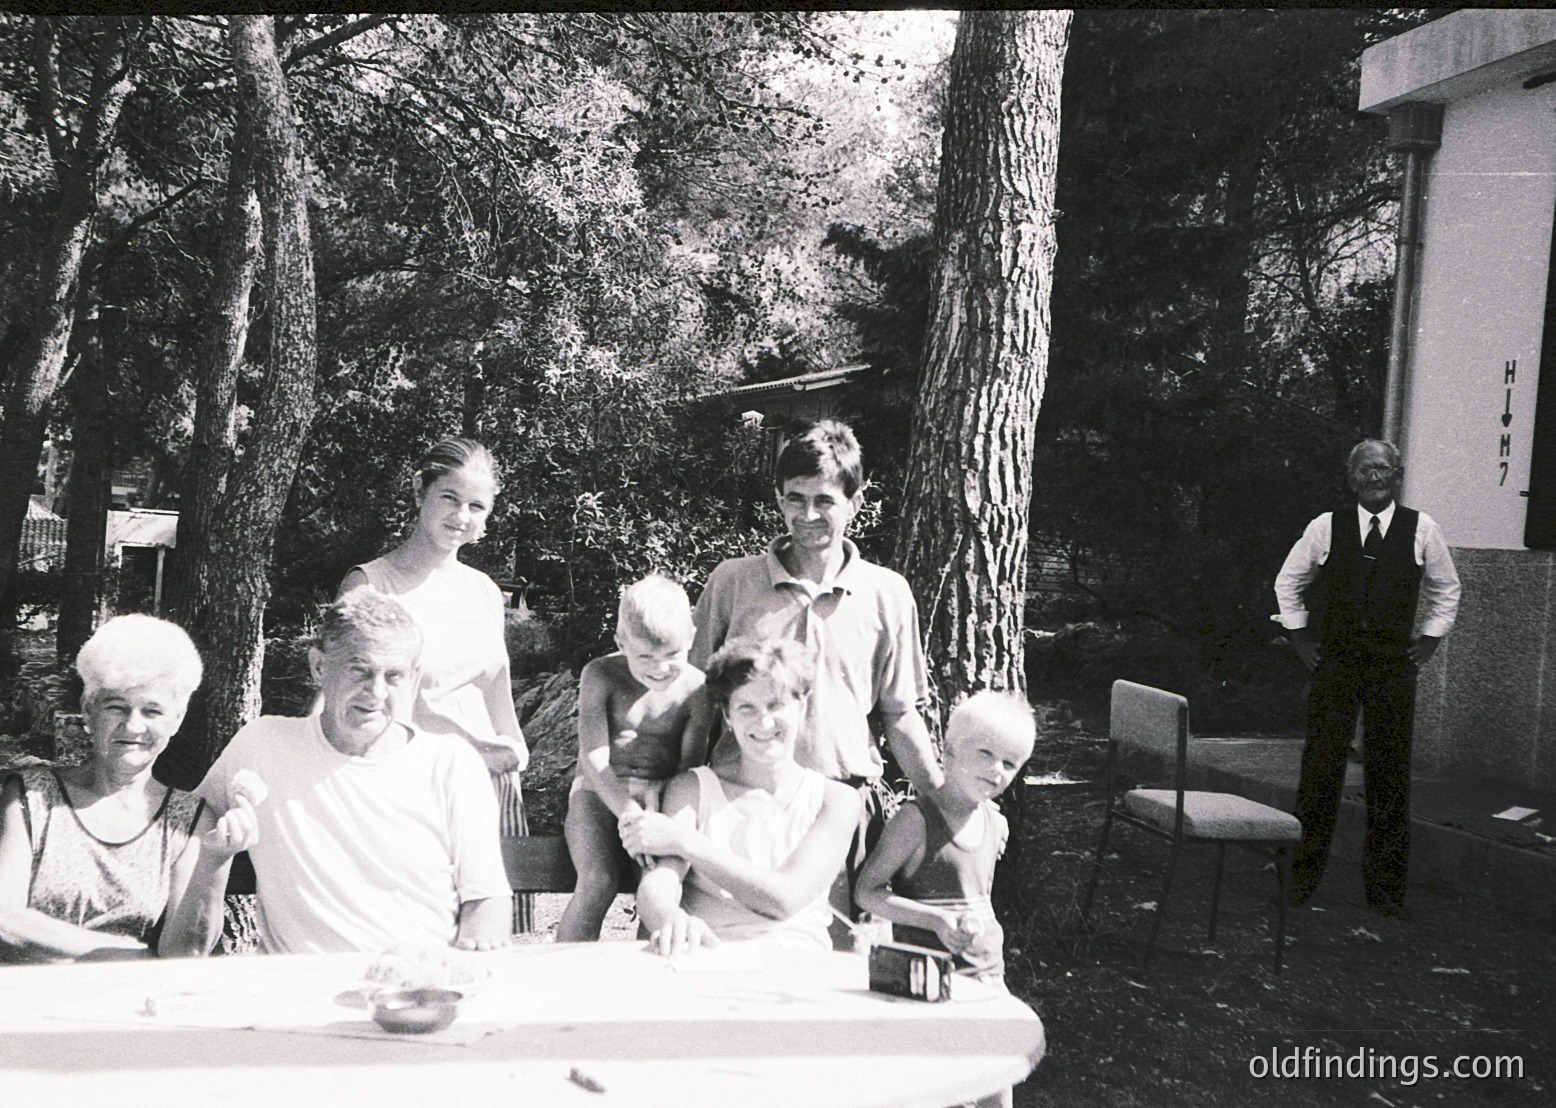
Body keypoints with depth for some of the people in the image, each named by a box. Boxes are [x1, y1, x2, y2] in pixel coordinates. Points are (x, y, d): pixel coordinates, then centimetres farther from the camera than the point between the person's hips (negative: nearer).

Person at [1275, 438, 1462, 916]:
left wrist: (1428, 641, 9)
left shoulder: (1422, 530, 2)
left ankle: (1385, 885, 15)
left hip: (1394, 666, 1)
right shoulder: (1326, 527, 1)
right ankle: (1303, 873, 11)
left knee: (1390, 771, 3)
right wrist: (1300, 638, 8)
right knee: (1321, 765, -1)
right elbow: (1289, 582, 14)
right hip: (1333, 662, 0)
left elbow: (1446, 589, 17)